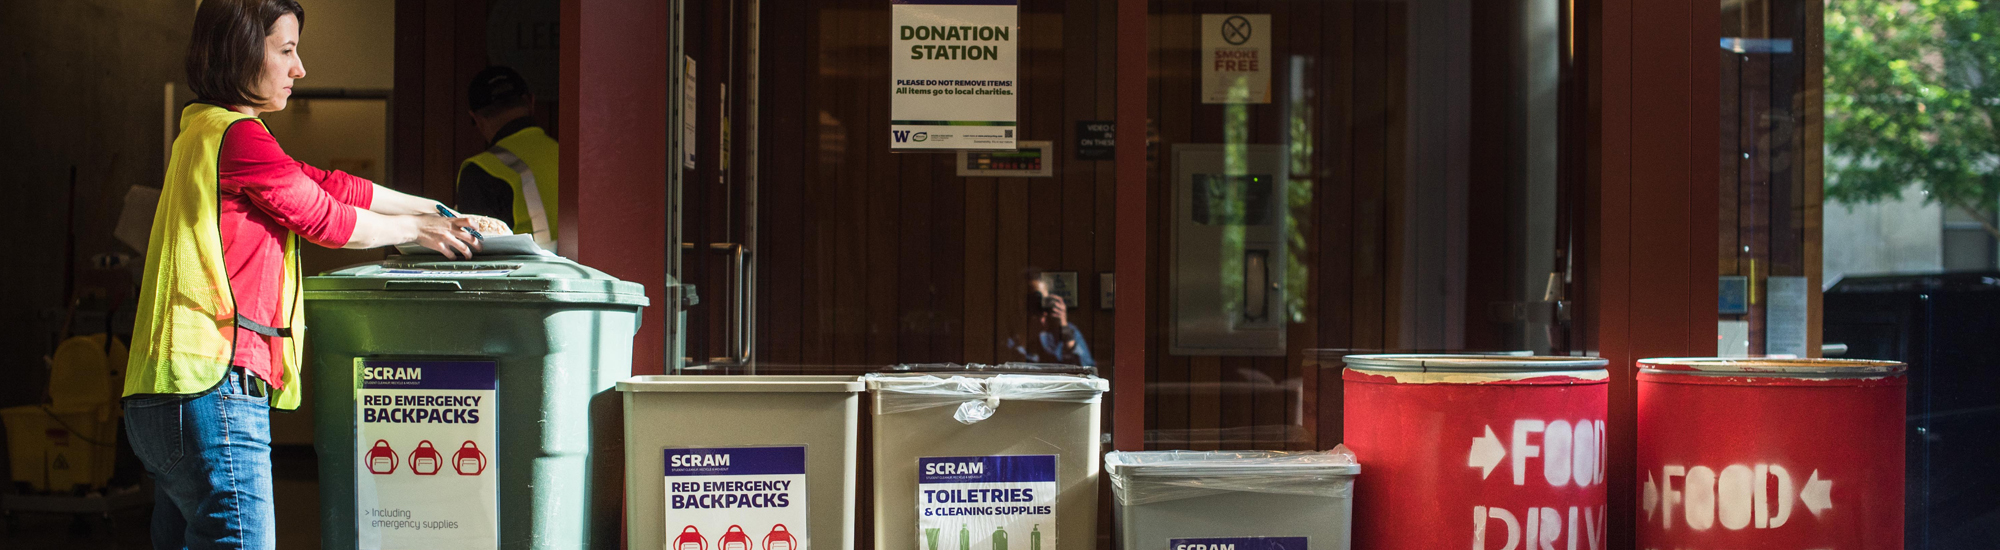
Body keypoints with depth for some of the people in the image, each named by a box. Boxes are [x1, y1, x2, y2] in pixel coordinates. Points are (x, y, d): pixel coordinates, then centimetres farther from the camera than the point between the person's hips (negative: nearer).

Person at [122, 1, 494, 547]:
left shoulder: (203, 131, 21)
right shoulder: (238, 135, -10)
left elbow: (322, 184, 23)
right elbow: (322, 216, -1)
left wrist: (431, 210, 24)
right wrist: (416, 230, 14)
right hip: (214, 386, -11)